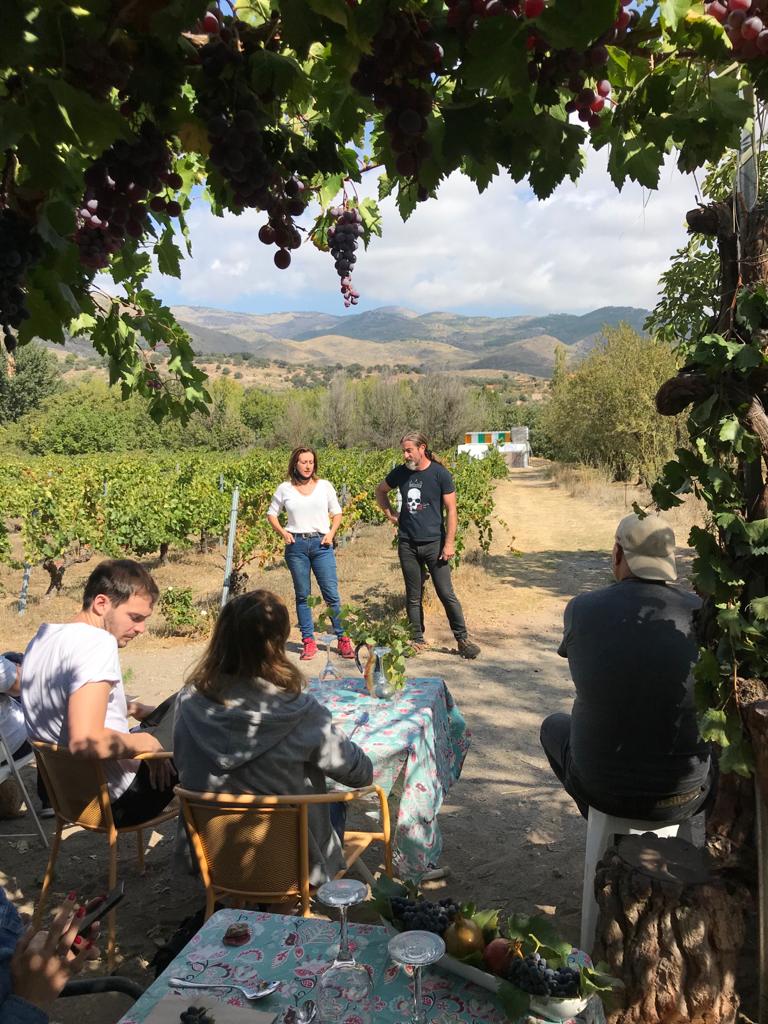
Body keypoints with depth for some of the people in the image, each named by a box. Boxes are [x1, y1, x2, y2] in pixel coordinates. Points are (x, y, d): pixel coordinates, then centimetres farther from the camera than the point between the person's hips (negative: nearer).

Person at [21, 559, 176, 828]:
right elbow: (85, 741, -38)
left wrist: (130, 708, 12)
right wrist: (145, 742, -22)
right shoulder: (97, 642, -27)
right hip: (114, 803, -9)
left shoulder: (42, 638, 3)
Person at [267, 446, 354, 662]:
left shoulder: (324, 486, 5)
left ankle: (343, 639, 8)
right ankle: (308, 641, 14)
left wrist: (331, 533, -3)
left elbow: (337, 512, 13)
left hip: (321, 544, 0)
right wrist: (282, 532, -2)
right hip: (296, 545, 1)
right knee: (302, 595, 7)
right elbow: (271, 514, 13)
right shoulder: (285, 489, 5)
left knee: (331, 593, -3)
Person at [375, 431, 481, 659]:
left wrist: (449, 543, -12)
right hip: (407, 544, 4)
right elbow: (380, 491, 24)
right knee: (413, 596, 10)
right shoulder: (401, 473, 4)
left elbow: (451, 510, -7)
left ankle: (463, 639, 9)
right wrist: (390, 515, 11)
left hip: (434, 543, -3)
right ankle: (417, 640, 21)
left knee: (446, 594, -2)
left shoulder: (440, 474, -7)